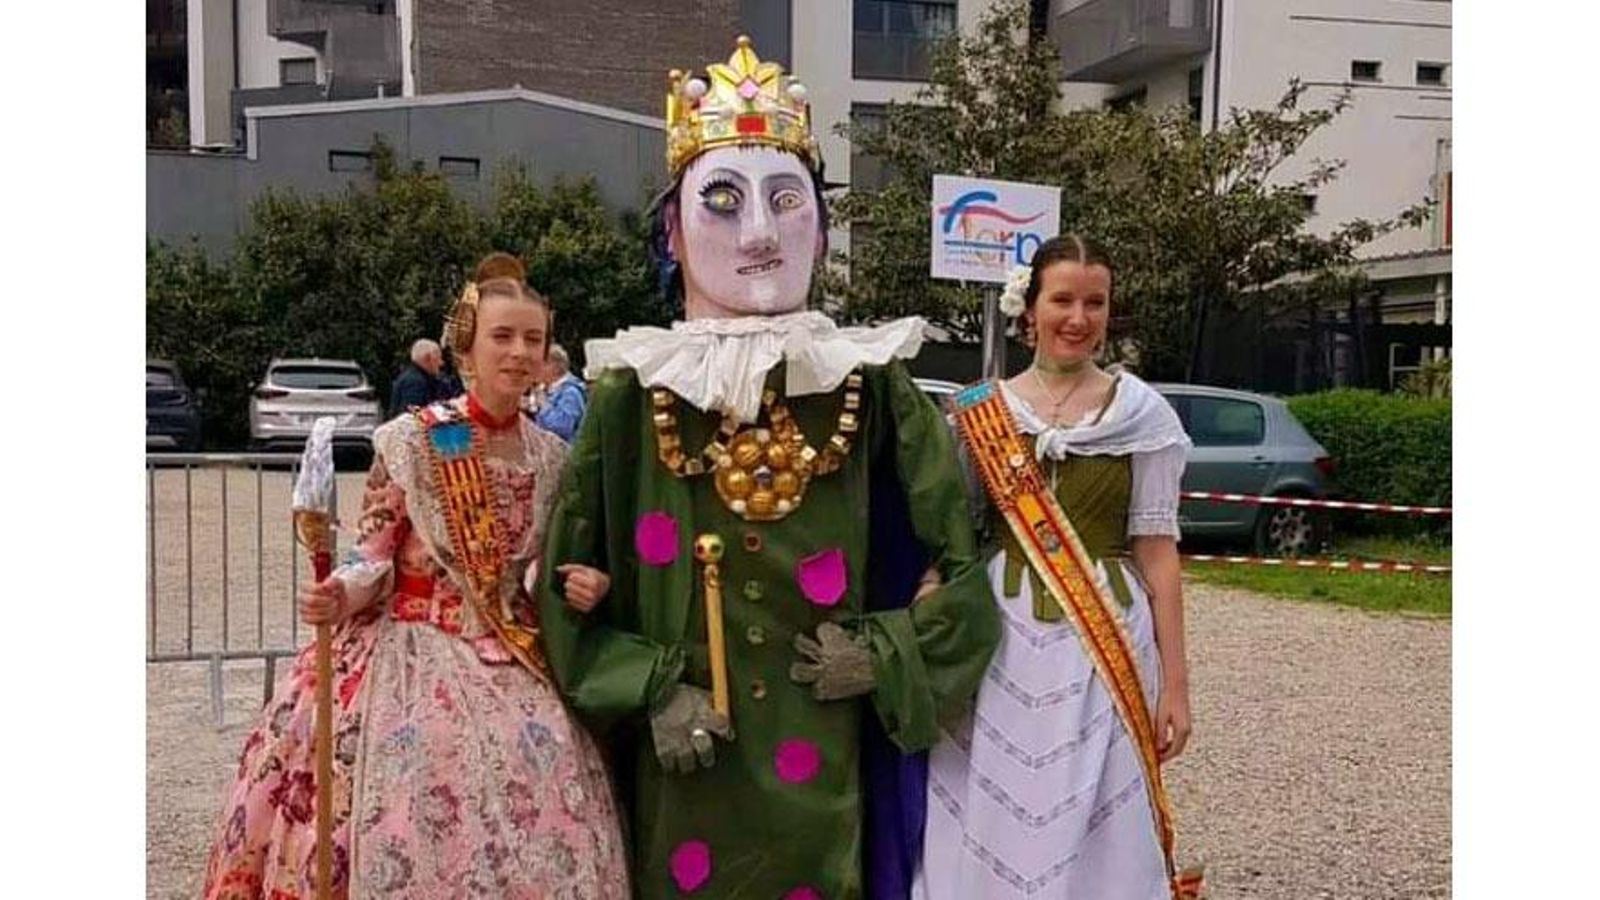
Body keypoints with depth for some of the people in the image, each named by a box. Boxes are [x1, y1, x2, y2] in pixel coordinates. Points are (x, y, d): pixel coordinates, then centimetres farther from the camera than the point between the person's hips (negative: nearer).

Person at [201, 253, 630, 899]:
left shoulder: (552, 457, 4)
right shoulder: (410, 439, -9)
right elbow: (375, 560, -5)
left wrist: (580, 589, -7)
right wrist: (339, 598, -24)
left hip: (511, 655, 4)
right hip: (413, 650, -3)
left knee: (535, 799, -3)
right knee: (413, 809, -8)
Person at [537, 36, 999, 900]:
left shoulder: (874, 389, -4)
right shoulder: (628, 394, -5)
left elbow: (967, 561, 2)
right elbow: (567, 586, 2)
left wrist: (884, 656, -9)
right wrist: (651, 693, -8)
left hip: (820, 769, 0)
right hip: (682, 764, 0)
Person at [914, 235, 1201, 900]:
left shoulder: (1141, 413, 1)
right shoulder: (978, 412, 4)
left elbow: (1156, 551, 0)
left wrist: (1175, 680, -2)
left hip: (1105, 645, -1)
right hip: (998, 644, 1)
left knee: (1094, 835, 6)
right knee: (990, 831, 9)